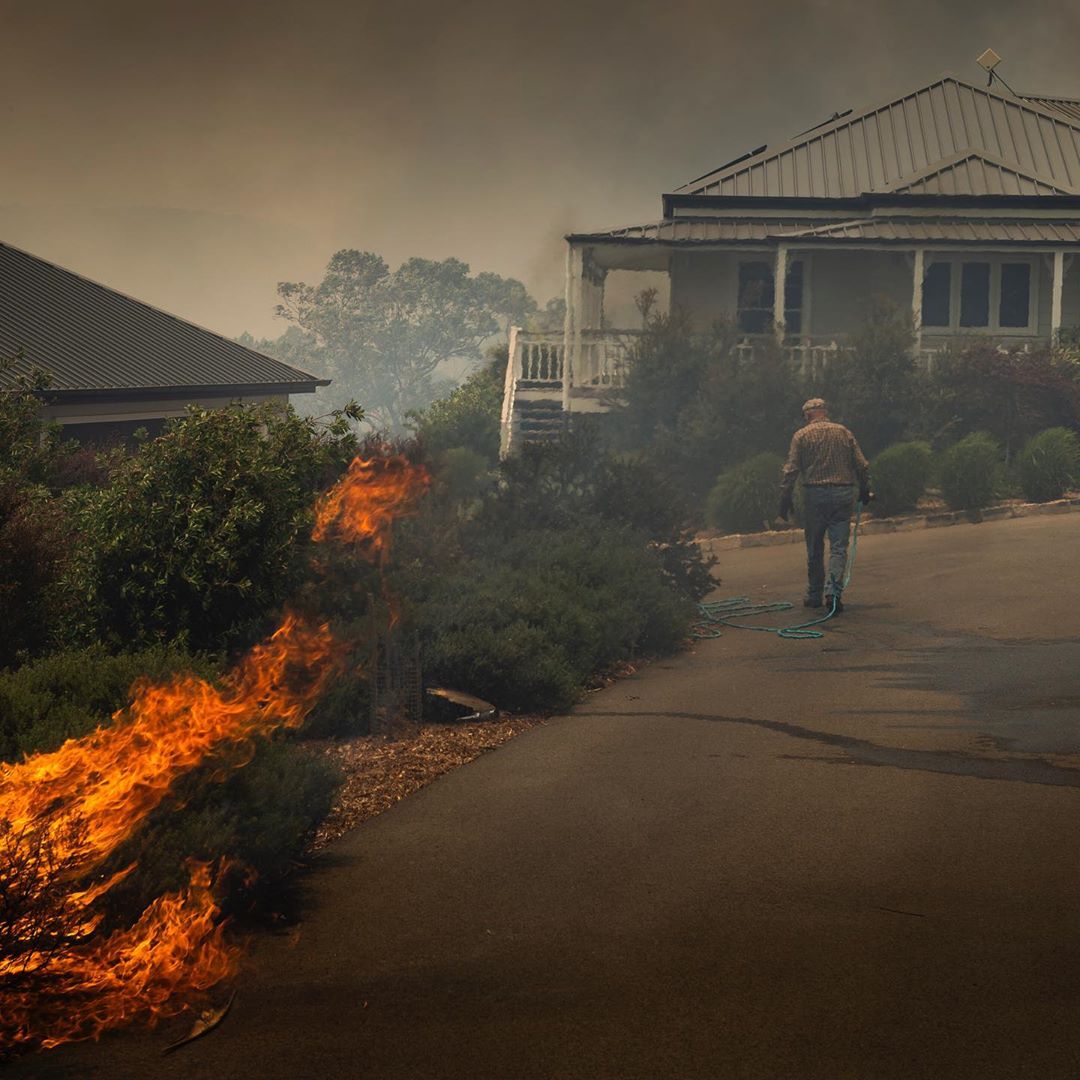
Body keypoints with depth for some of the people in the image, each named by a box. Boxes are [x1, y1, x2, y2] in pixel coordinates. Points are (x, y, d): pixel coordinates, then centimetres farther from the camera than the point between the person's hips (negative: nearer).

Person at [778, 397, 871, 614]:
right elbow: (862, 465, 7)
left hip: (815, 494, -1)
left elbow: (790, 470, -5)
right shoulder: (844, 432, 8)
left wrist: (785, 498, -1)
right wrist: (864, 490, 19)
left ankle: (814, 595, 15)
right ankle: (833, 591, -15)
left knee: (815, 549, 9)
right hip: (843, 494, 1)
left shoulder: (801, 436, 1)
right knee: (838, 547, 0)